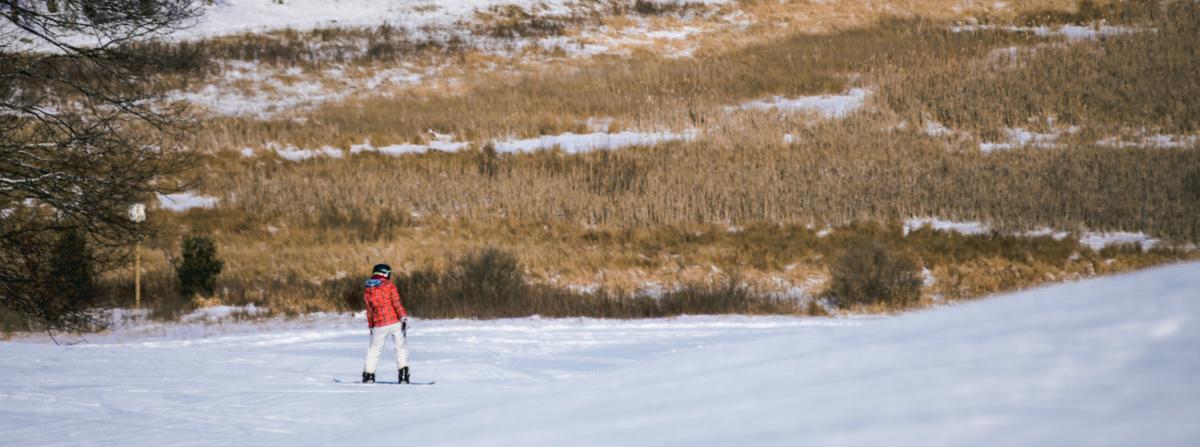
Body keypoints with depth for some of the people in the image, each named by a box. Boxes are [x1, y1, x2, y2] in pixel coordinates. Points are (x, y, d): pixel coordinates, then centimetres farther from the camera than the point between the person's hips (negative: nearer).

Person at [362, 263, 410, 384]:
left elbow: (370, 311, 12)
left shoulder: (367, 292, 6)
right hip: (395, 322, -2)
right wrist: (403, 316, -13)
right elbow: (397, 303, -12)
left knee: (374, 350, 17)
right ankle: (403, 375, -2)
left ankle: (368, 375, 14)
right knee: (401, 348, 7)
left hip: (379, 325, 2)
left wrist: (371, 326, 20)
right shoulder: (389, 286, -3)